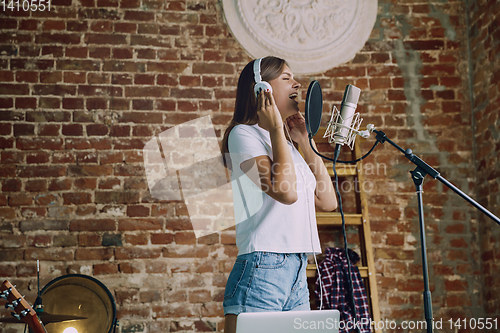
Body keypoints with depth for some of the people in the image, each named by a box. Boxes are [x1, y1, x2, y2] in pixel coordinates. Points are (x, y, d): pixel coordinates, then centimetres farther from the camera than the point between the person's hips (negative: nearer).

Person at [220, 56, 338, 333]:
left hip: (297, 274, 8)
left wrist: (305, 142, 17)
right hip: (263, 269, -8)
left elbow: (327, 201, 17)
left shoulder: (287, 146, 23)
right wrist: (276, 128, -8)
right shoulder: (244, 133, -3)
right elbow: (286, 191, -17)